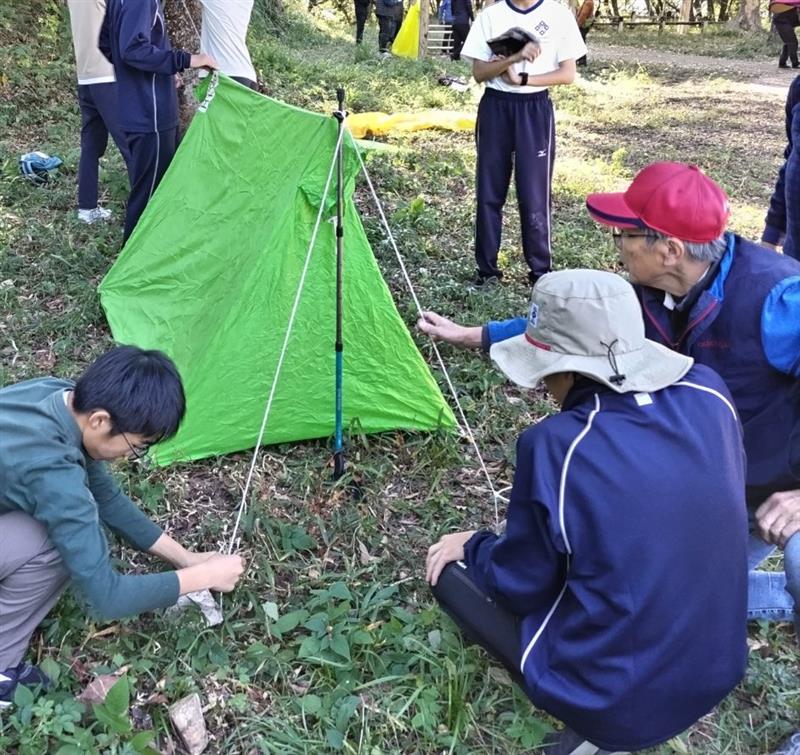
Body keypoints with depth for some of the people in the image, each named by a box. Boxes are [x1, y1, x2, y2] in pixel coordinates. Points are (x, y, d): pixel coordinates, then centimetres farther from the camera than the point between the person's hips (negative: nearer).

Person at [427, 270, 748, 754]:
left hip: (615, 704, -6)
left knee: (452, 571, 8)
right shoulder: (710, 395, -9)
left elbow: (520, 585, -11)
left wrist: (472, 547, 9)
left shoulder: (557, 446, -26)